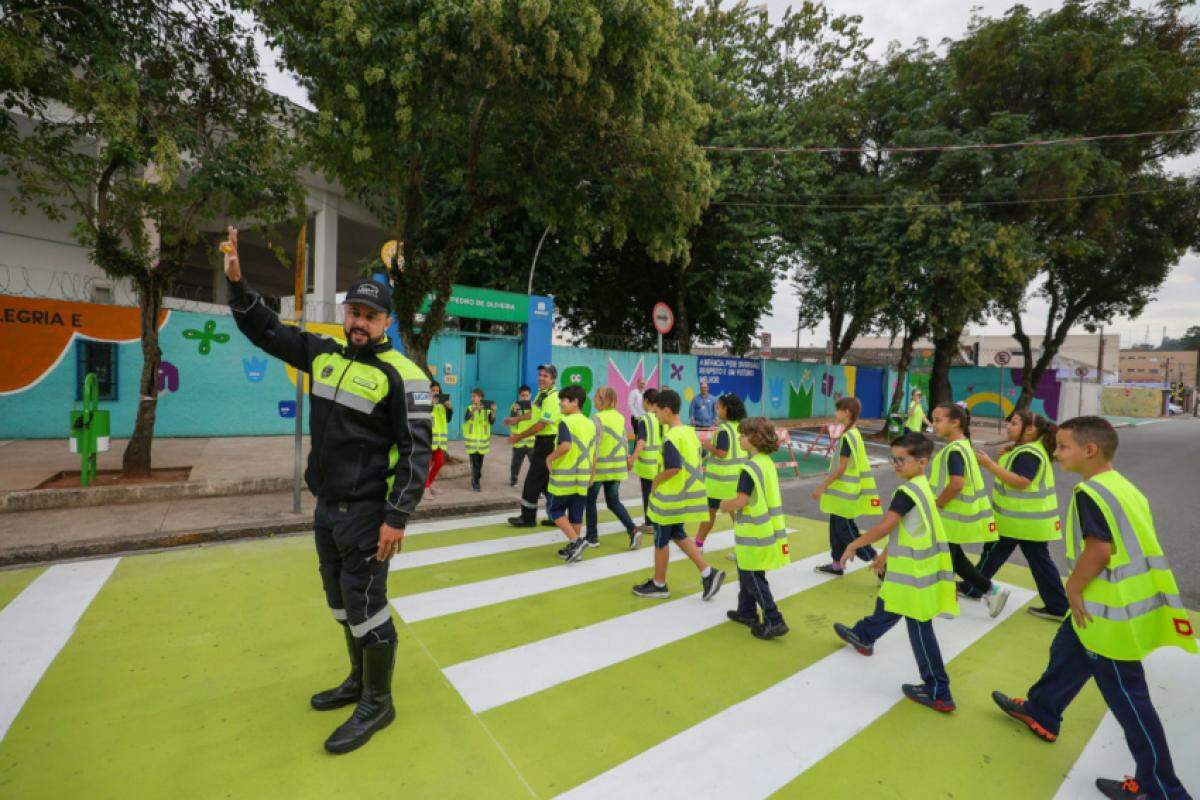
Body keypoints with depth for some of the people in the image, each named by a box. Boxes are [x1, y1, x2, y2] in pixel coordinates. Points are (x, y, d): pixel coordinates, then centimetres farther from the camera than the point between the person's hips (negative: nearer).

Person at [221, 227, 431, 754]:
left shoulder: (401, 375, -16)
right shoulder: (324, 355, 7)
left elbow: (416, 451, -19)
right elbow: (265, 330, 19)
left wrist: (397, 518, -21)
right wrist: (237, 280, 4)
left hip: (366, 512, -8)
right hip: (326, 507, 8)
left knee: (365, 607, 2)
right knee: (341, 602, 21)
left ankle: (377, 704, 23)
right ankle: (359, 680, 42)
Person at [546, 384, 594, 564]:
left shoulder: (566, 421, -14)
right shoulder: (590, 424, 9)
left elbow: (565, 446, -30)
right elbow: (593, 452, 12)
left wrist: (550, 457, -14)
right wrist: (591, 475, 18)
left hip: (565, 477, -7)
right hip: (583, 477, 7)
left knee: (554, 509, 8)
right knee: (576, 513, 14)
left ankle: (575, 541, -3)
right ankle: (574, 548, 22)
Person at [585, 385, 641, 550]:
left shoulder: (598, 418, -13)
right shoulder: (620, 417, 6)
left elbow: (595, 444, -19)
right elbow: (624, 441, 11)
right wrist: (627, 458, 22)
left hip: (600, 466, -6)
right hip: (617, 466, 6)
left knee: (590, 501, 12)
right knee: (613, 501, 15)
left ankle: (592, 537, 17)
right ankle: (633, 530, -2)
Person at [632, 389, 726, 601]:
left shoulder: (671, 438, -22)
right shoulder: (691, 432, 5)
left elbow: (673, 468, -32)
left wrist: (656, 480, -15)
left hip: (671, 498, -9)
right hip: (688, 494, 9)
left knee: (661, 540, 9)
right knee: (677, 534, 23)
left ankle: (659, 585, 26)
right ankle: (708, 572, 17)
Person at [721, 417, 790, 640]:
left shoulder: (750, 467, -22)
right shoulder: (767, 462, 7)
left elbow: (740, 501, -24)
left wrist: (725, 505, -5)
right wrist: (732, 504, 10)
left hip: (755, 532, -9)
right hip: (767, 527, 9)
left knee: (753, 578, 2)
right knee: (746, 572, 21)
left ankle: (774, 621, 7)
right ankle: (747, 612, 33)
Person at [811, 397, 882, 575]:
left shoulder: (848, 436, -20)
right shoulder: (853, 433, 9)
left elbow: (841, 468, -21)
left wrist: (822, 486, -15)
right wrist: (826, 484, 20)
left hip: (845, 491, -10)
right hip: (843, 490, 10)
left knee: (846, 530, 0)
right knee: (836, 527, 16)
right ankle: (836, 564, 26)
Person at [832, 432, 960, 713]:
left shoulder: (907, 491, -22)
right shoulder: (921, 487, 9)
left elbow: (884, 527, -25)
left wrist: (853, 545, -14)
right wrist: (886, 554, 24)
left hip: (914, 574, -10)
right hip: (913, 567, 10)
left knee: (919, 629, 1)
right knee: (888, 605, 28)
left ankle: (938, 693, 13)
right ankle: (863, 636, 51)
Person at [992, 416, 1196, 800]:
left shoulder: (1090, 492, -22)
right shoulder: (1124, 487, 7)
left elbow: (1099, 550, -26)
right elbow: (1132, 544, 13)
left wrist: (1073, 588, -12)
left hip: (1113, 612, -10)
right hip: (1126, 602, 10)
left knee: (1126, 696, 5)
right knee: (1066, 652, 24)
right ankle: (1040, 713, 42)